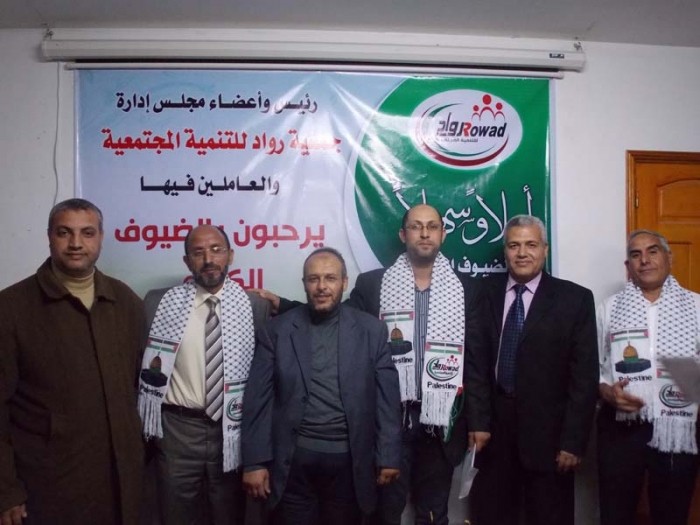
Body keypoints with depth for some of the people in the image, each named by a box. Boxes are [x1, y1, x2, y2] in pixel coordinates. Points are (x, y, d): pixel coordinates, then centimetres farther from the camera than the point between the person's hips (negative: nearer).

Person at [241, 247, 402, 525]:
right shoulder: (276, 331, 0)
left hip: (350, 461, 1)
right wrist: (255, 462, -4)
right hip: (293, 461, 0)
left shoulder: (371, 330, 1)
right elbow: (258, 400, -1)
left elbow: (387, 398, 1)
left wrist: (388, 457, -2)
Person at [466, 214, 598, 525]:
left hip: (548, 430, -1)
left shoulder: (575, 298, -3)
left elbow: (584, 375, -5)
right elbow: (475, 361, 1)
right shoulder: (486, 293, 2)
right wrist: (477, 421, -7)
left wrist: (573, 440, -9)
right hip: (494, 427, 2)